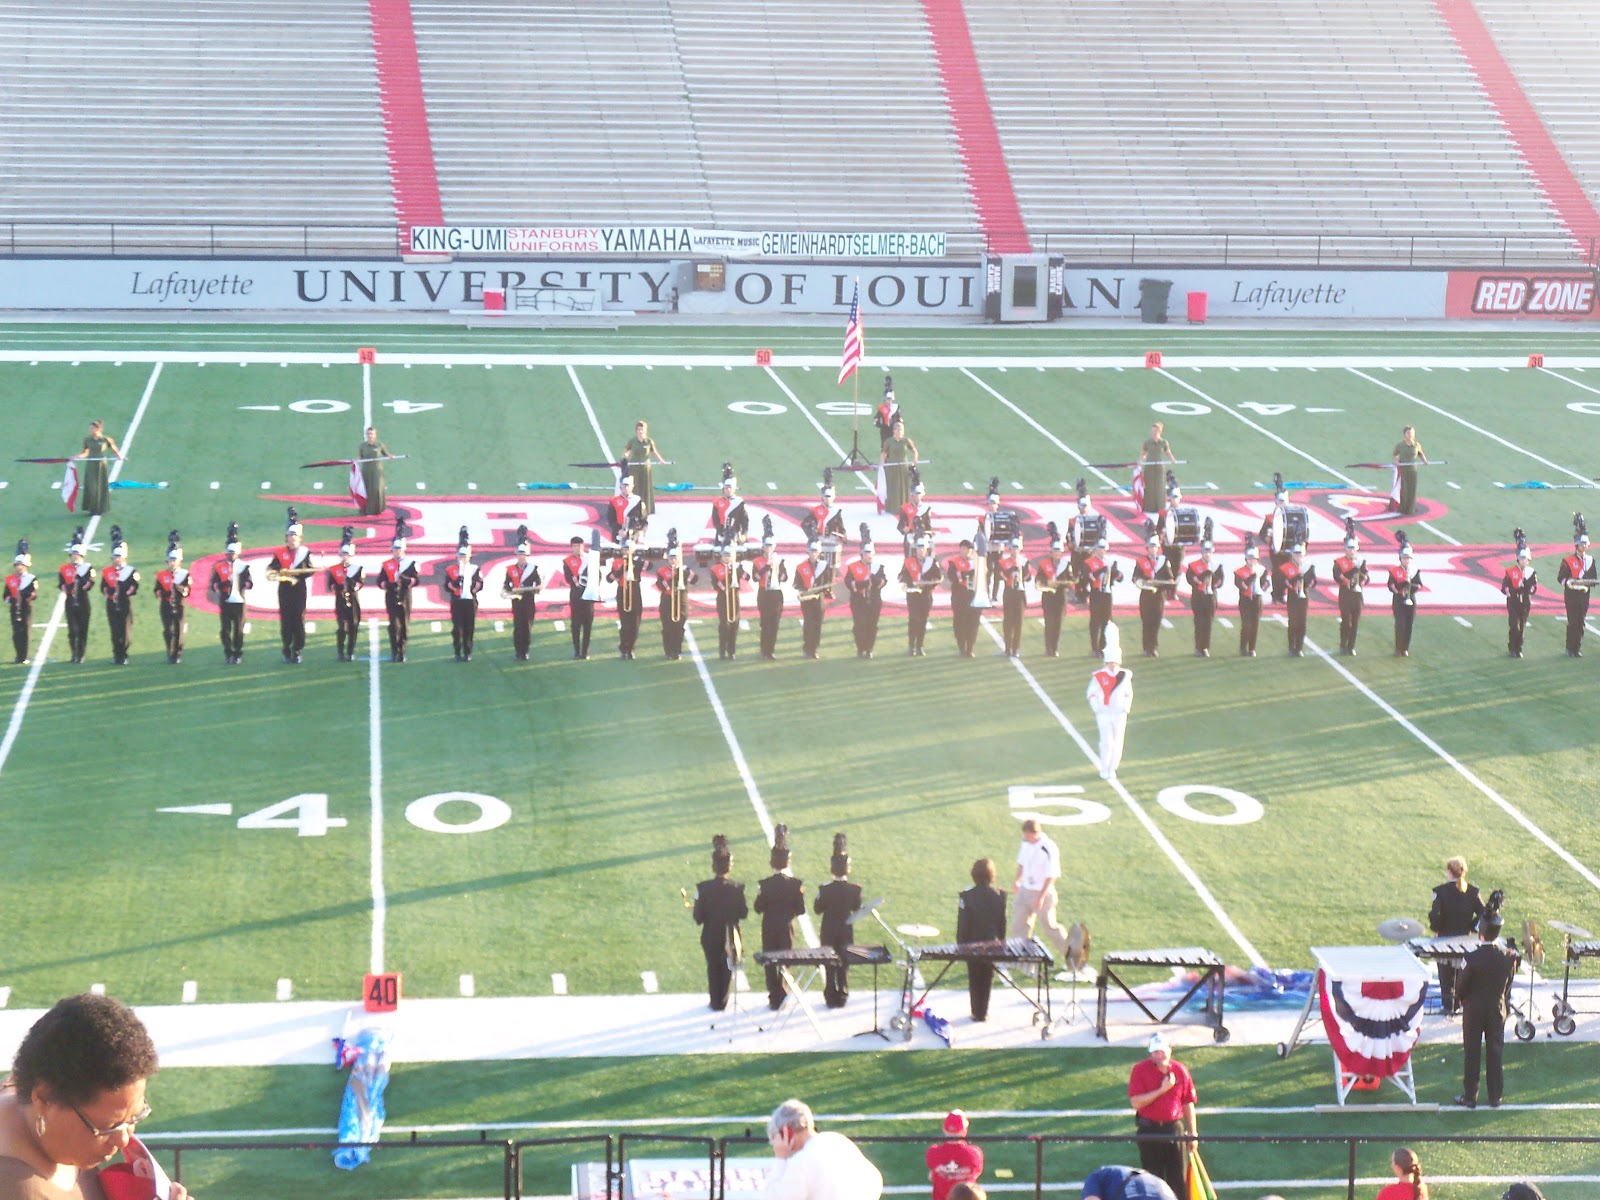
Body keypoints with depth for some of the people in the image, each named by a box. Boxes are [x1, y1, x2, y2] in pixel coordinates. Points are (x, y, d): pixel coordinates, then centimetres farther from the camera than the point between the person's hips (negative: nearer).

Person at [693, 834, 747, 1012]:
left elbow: (698, 917, -14)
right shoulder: (737, 888, -16)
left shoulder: (703, 888, -18)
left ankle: (715, 1002, 24)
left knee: (713, 968, 17)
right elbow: (743, 914, -7)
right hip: (730, 936, 1)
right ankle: (723, 1002, 26)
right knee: (727, 969, 18)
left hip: (710, 937, -1)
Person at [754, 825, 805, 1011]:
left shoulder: (765, 884, -14)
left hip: (769, 929, 0)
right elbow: (801, 910, -9)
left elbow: (758, 908, -8)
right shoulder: (795, 884, -12)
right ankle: (782, 998, 15)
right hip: (787, 928, 0)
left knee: (770, 963, 10)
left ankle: (774, 999, 10)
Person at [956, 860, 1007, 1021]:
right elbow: (1002, 922, 0)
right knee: (988, 979, 13)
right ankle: (984, 1013, 15)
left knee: (974, 980, 11)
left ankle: (976, 1012, 13)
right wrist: (1000, 941, 13)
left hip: (972, 943, -2)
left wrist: (961, 945, 1)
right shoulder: (1000, 895, -8)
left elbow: (962, 924, -10)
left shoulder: (966, 896, -15)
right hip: (992, 943, 2)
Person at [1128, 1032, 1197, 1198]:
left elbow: (1188, 1103, 8)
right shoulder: (1140, 1069, -6)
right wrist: (1162, 1089, -19)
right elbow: (1136, 1102, -14)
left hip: (1174, 1128, 2)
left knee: (1177, 1178, 4)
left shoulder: (1180, 1070, 2)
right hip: (1149, 1131, -2)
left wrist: (1193, 1132, 8)